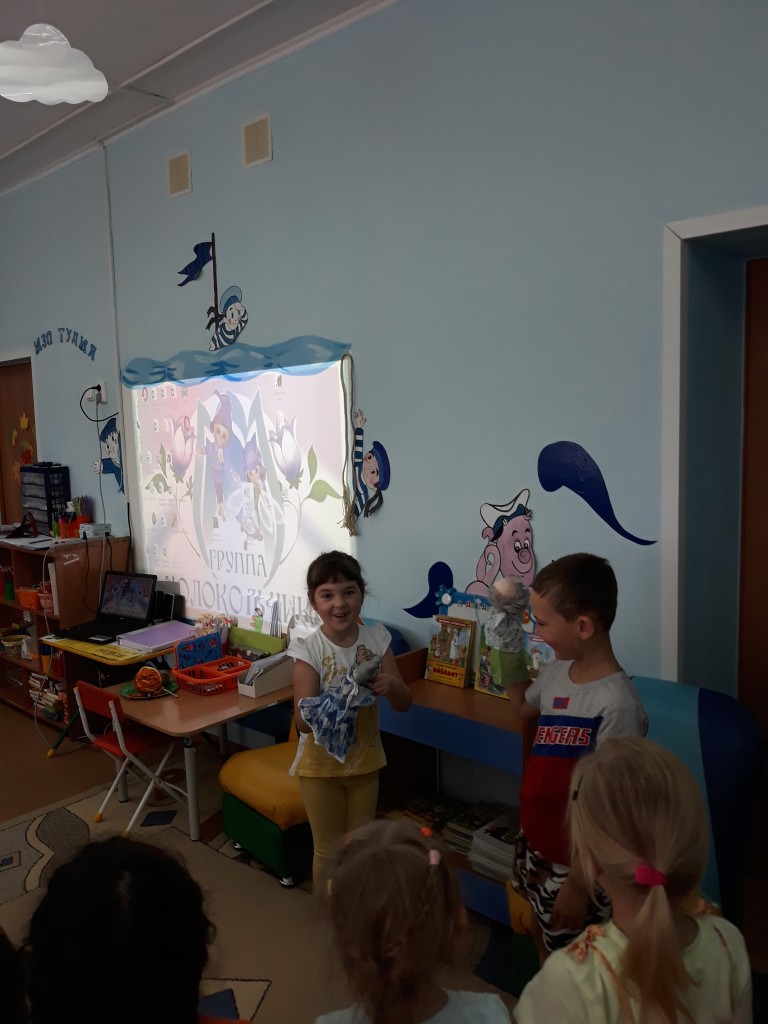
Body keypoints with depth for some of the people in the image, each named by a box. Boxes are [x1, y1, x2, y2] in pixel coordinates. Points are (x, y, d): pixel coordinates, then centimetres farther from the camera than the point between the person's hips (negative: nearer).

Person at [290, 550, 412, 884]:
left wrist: (390, 685, -32)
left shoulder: (377, 638, -11)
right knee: (329, 851, 14)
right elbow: (303, 722, -22)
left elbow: (404, 704, -9)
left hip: (365, 761, 3)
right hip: (322, 765, -3)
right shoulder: (308, 650, -20)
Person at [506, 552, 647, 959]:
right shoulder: (555, 671, -7)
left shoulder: (616, 705, -31)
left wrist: (578, 882, -17)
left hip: (573, 862, -8)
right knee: (541, 933, 29)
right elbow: (522, 707, 18)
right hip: (535, 844, 8)